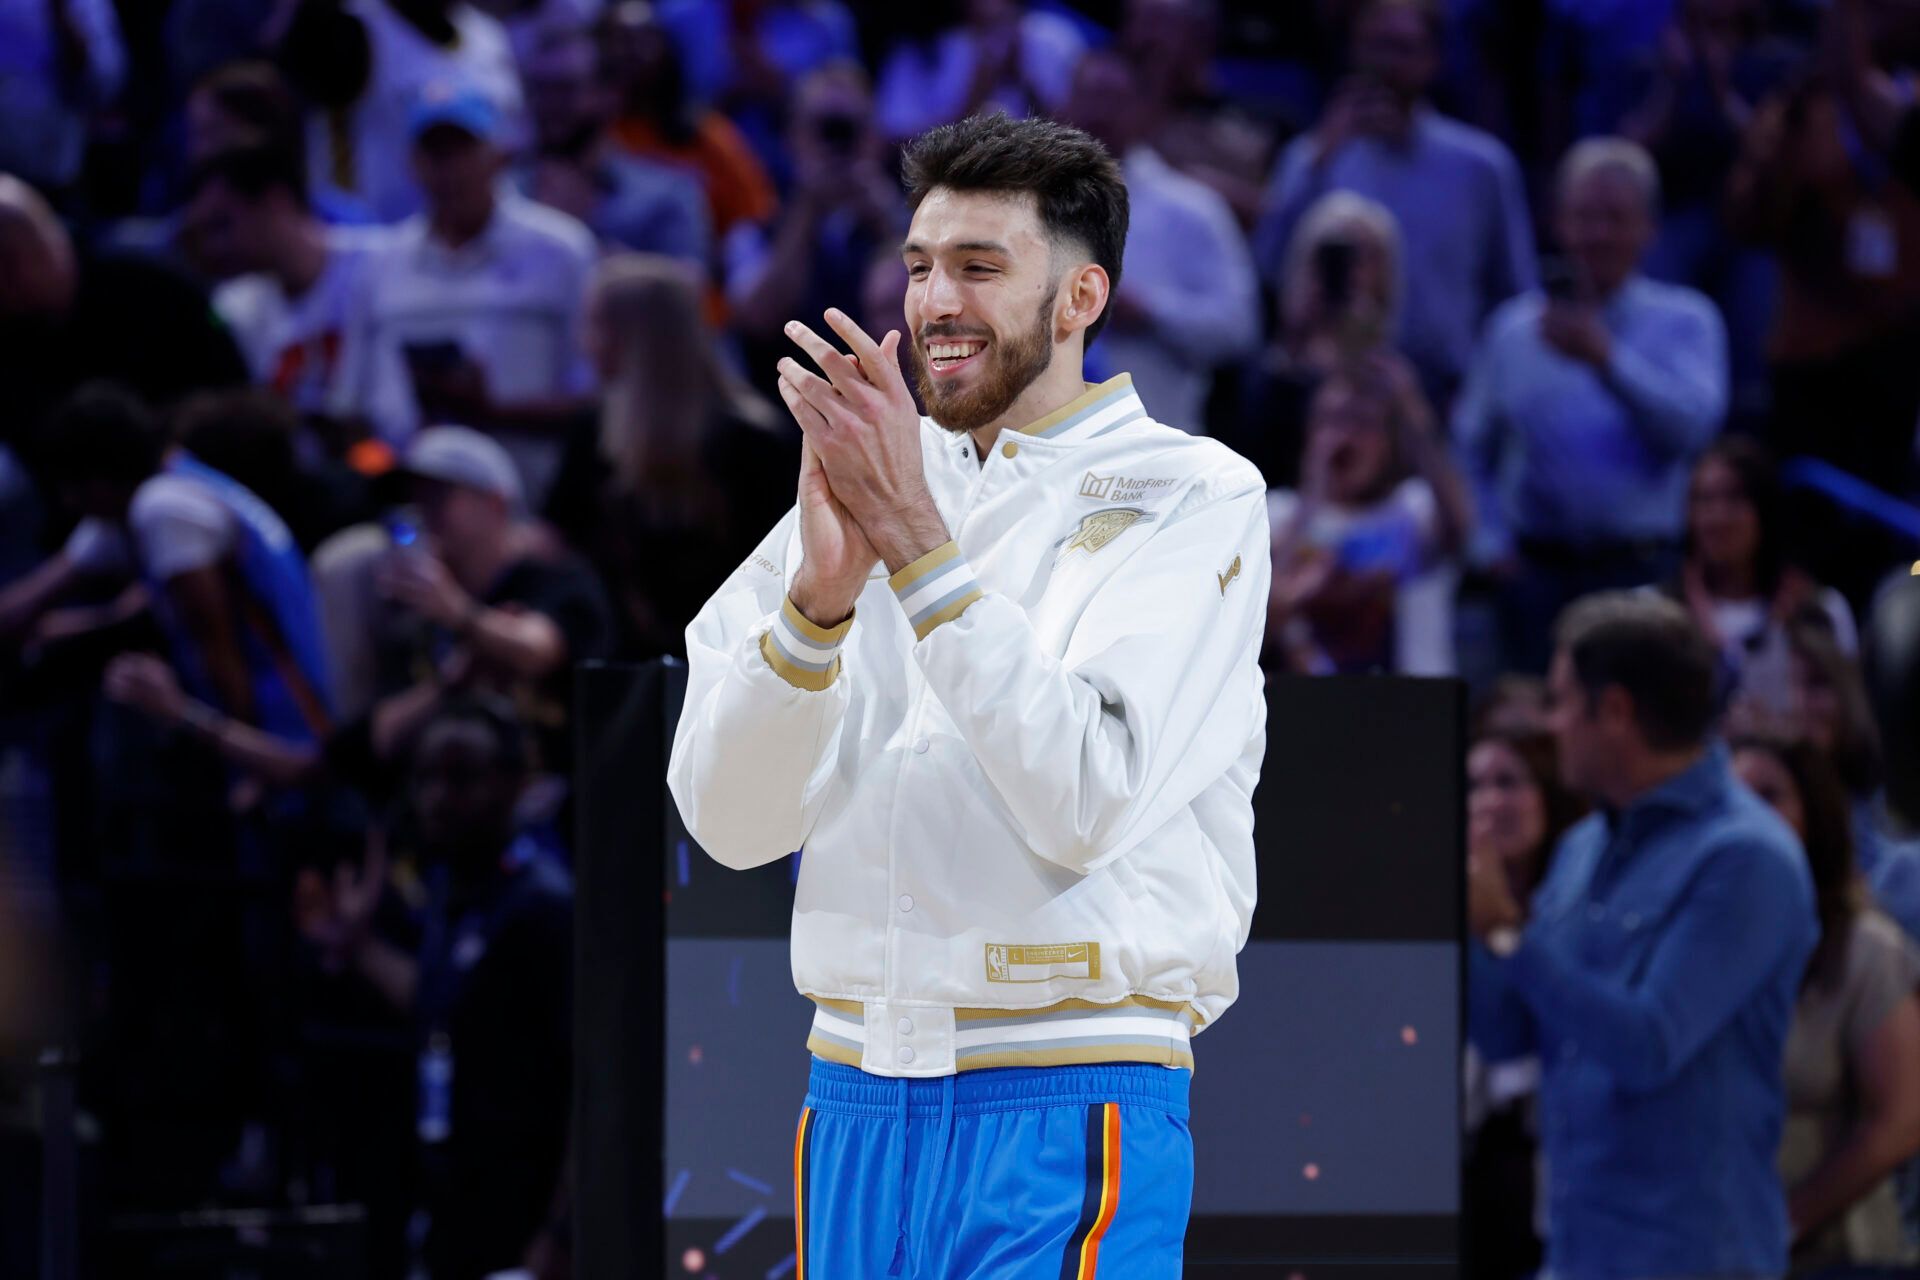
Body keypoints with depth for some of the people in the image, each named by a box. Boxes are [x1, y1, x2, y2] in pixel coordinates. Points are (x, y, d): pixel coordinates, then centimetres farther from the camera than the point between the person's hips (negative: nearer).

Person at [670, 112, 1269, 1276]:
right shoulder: (862, 496, 12)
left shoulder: (1193, 500, -1)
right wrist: (820, 593, -15)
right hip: (857, 1102, 4)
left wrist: (918, 545, -17)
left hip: (1064, 1115, -4)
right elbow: (730, 820, 1)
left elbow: (1089, 799, -15)